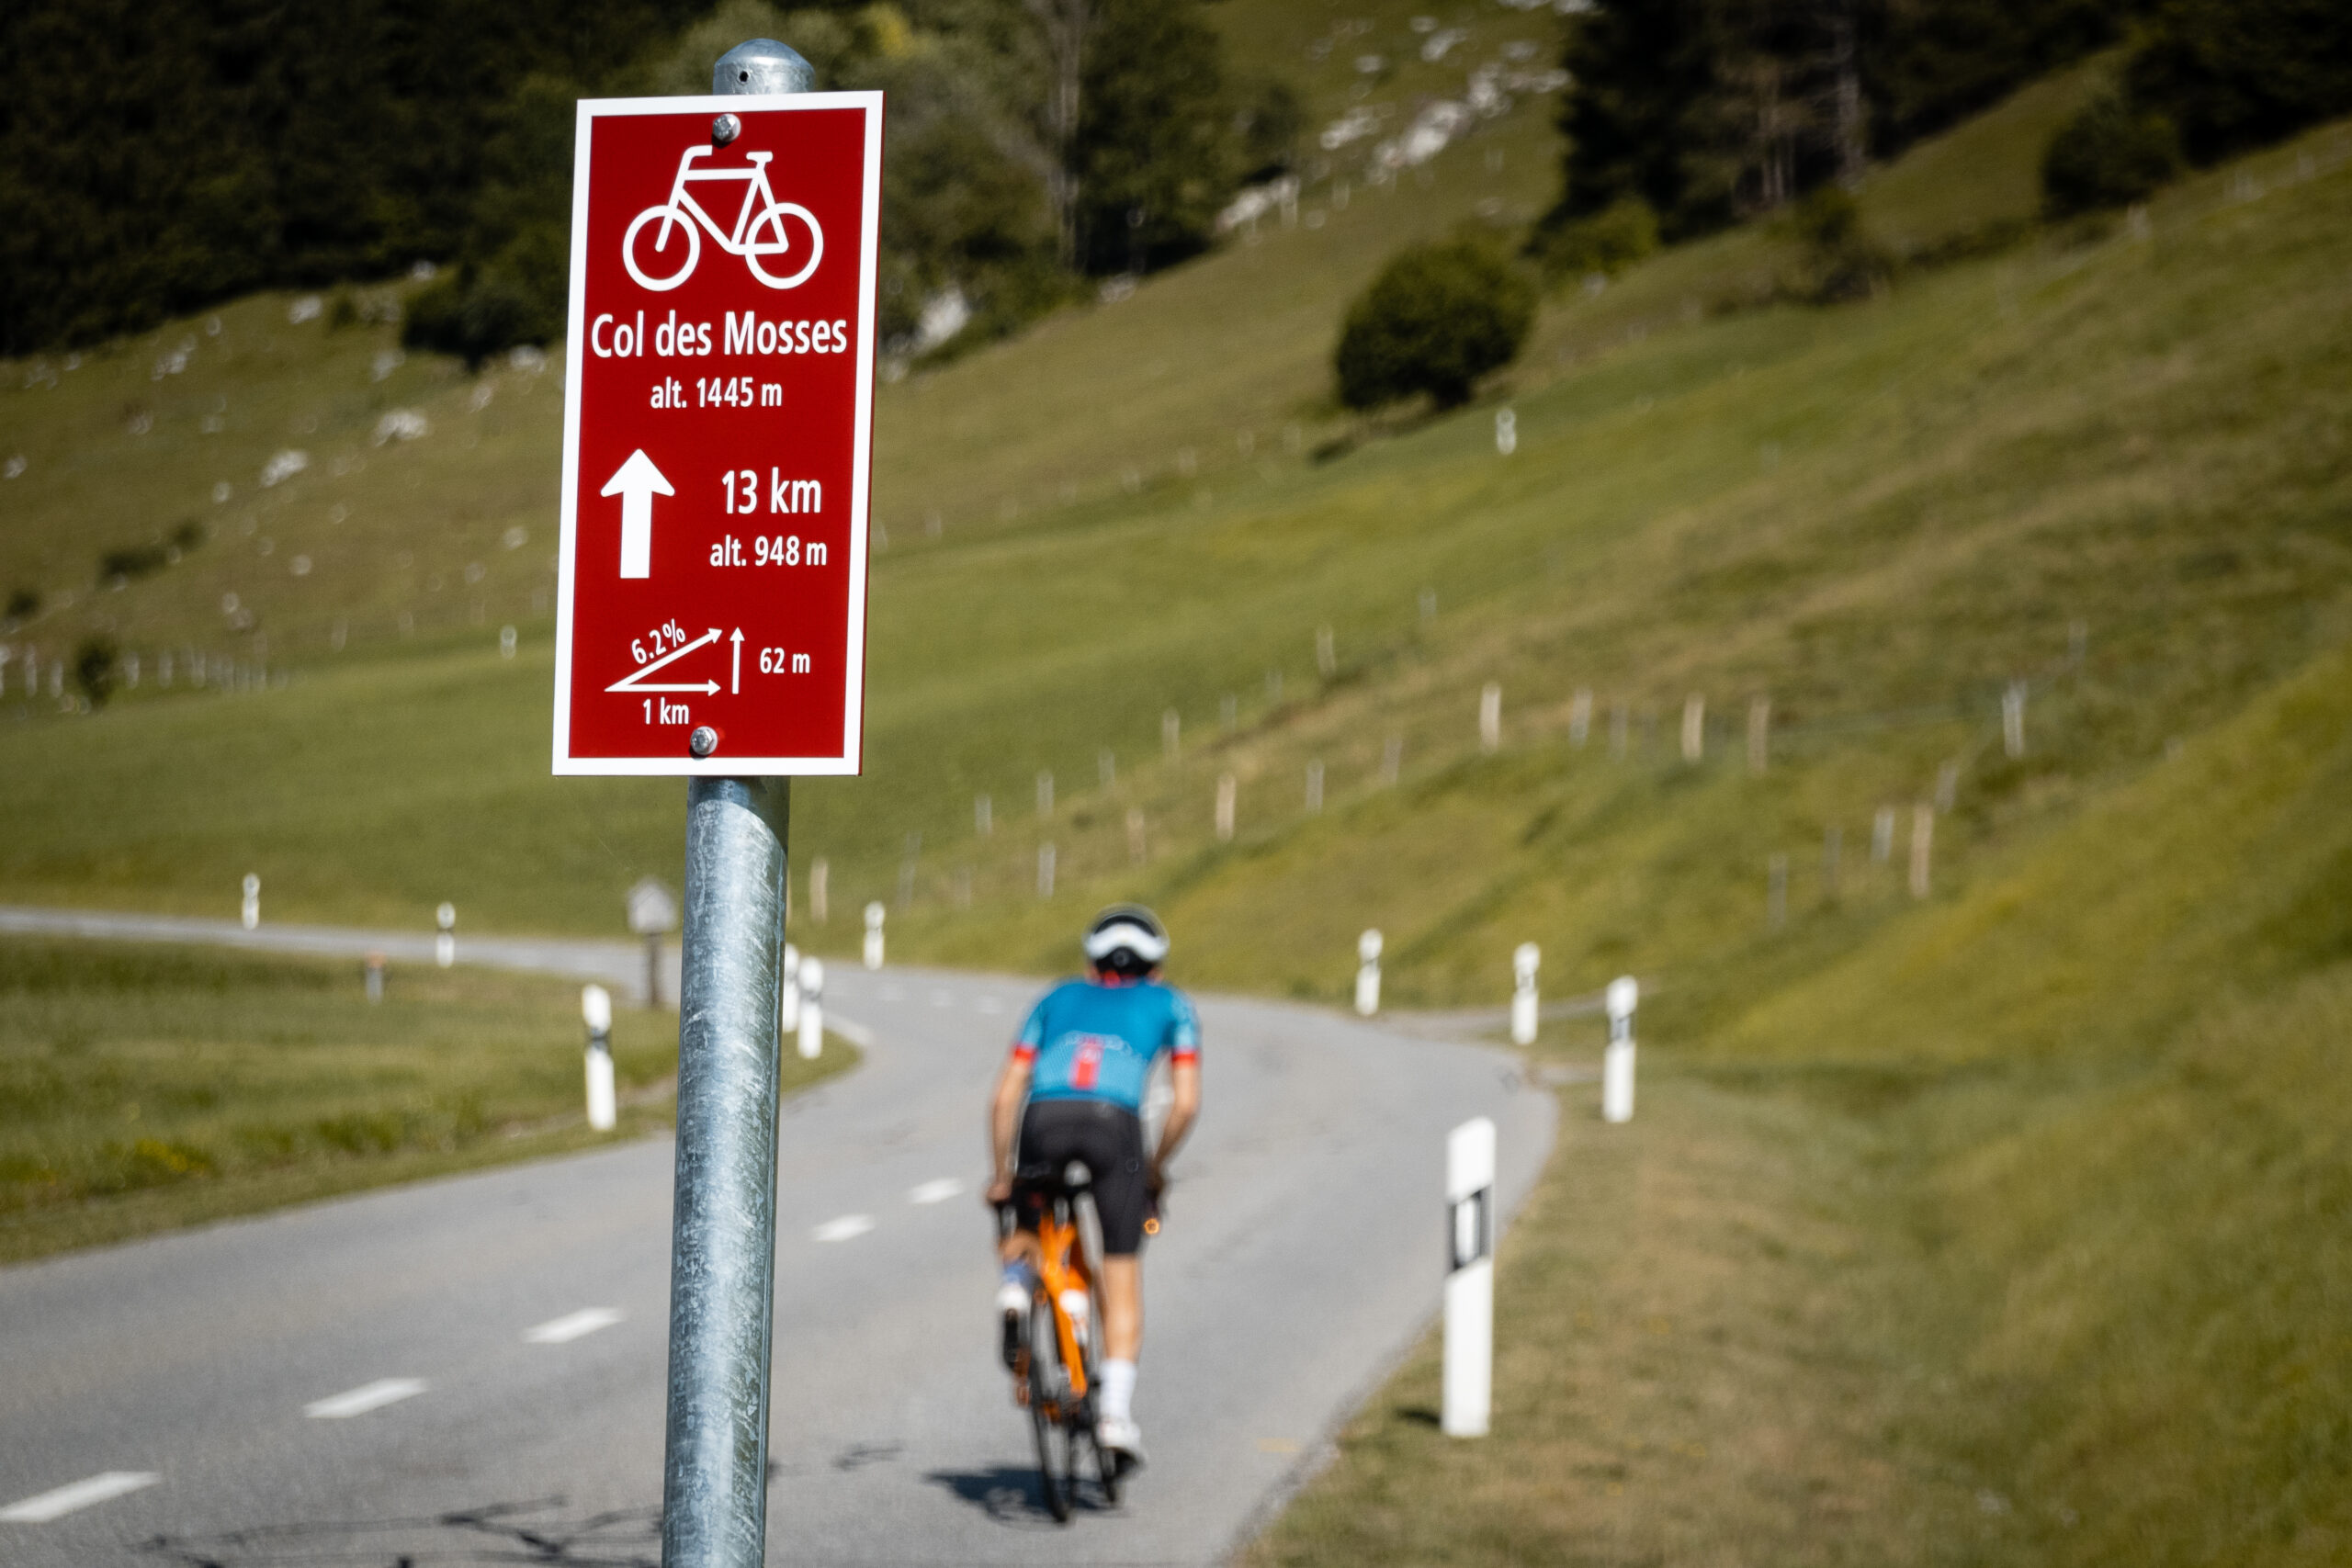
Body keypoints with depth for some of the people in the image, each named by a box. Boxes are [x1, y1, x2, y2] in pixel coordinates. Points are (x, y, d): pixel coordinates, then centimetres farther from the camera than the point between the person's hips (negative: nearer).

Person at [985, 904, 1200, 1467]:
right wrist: (1156, 1166, 27)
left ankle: (1015, 1285, -5)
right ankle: (1116, 1410, -4)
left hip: (1045, 1119, 2)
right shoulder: (1169, 1004, 26)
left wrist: (1001, 1176, 29)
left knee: (1026, 1233, 28)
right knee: (1122, 1281, 8)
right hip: (1114, 1124, -2)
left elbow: (1004, 1096, 23)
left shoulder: (1058, 999, 30)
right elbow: (1186, 1103, 14)